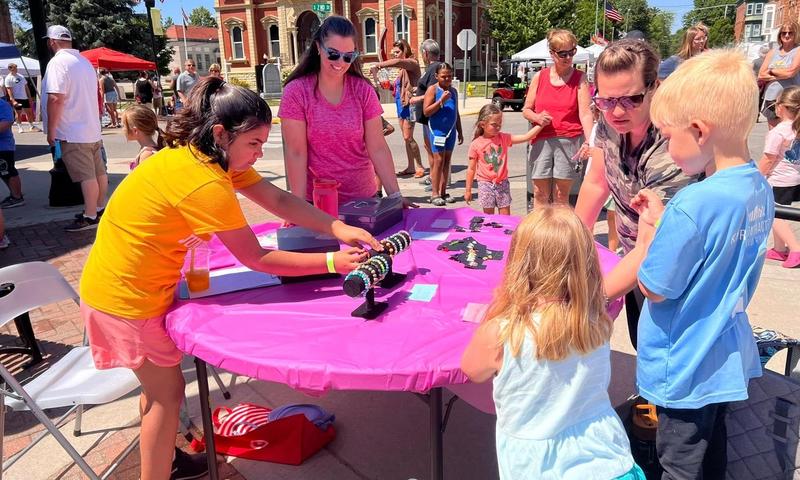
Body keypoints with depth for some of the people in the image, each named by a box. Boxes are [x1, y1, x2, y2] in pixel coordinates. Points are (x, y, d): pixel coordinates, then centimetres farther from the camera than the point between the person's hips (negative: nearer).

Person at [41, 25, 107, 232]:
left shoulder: (58, 62, -14)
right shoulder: (84, 61, 13)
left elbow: (56, 99, -22)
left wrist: (51, 130, -15)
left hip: (73, 133, -9)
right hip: (92, 129, 9)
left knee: (86, 176, -4)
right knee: (98, 172, 14)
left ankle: (90, 217, 2)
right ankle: (100, 208, 25)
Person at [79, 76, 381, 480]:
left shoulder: (210, 157, -2)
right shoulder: (206, 182, -30)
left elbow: (278, 199, -6)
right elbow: (256, 259, -23)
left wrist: (337, 227, -17)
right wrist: (331, 262, -21)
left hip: (120, 283, 9)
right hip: (128, 297, -9)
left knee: (159, 383, 24)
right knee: (168, 390, 8)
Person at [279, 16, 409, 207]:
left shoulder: (363, 90, -3)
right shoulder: (296, 91, -9)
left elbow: (378, 148, -6)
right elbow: (296, 153, -12)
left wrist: (395, 194, -14)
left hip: (363, 196, 3)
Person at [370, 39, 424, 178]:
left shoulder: (412, 63, -9)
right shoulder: (403, 68, 18)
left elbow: (398, 62, -30)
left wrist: (377, 65, -31)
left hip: (409, 104, -9)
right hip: (401, 105, 9)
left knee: (408, 137, -8)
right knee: (406, 138, 9)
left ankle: (420, 166, 1)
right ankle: (411, 167, 15)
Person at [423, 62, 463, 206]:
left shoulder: (453, 91, 14)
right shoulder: (432, 89, -4)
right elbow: (426, 111, -12)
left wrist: (460, 132, 18)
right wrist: (441, 101, -20)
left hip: (451, 130, 6)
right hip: (437, 129, -6)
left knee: (447, 161, 8)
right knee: (438, 160, -8)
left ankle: (443, 191, 15)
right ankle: (435, 194, -3)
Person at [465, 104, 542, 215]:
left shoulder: (504, 138, 0)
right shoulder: (476, 144, -8)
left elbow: (526, 137, -7)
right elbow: (471, 169, -2)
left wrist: (540, 125, -20)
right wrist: (468, 190, 0)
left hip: (502, 183, 3)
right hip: (486, 184, -3)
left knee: (506, 217, 7)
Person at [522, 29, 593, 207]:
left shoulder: (580, 78, 2)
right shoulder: (539, 76, 8)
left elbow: (585, 113, -9)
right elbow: (526, 110, 14)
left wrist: (589, 141, -25)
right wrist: (537, 117, -10)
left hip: (569, 140, -2)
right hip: (541, 140, 2)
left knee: (561, 195, 1)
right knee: (540, 194, 3)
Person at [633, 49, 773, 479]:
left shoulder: (692, 205, -30)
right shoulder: (760, 190, -3)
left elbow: (654, 288, -20)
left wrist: (648, 229, -8)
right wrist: (663, 221, 0)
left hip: (684, 367, -8)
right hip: (728, 357, 8)